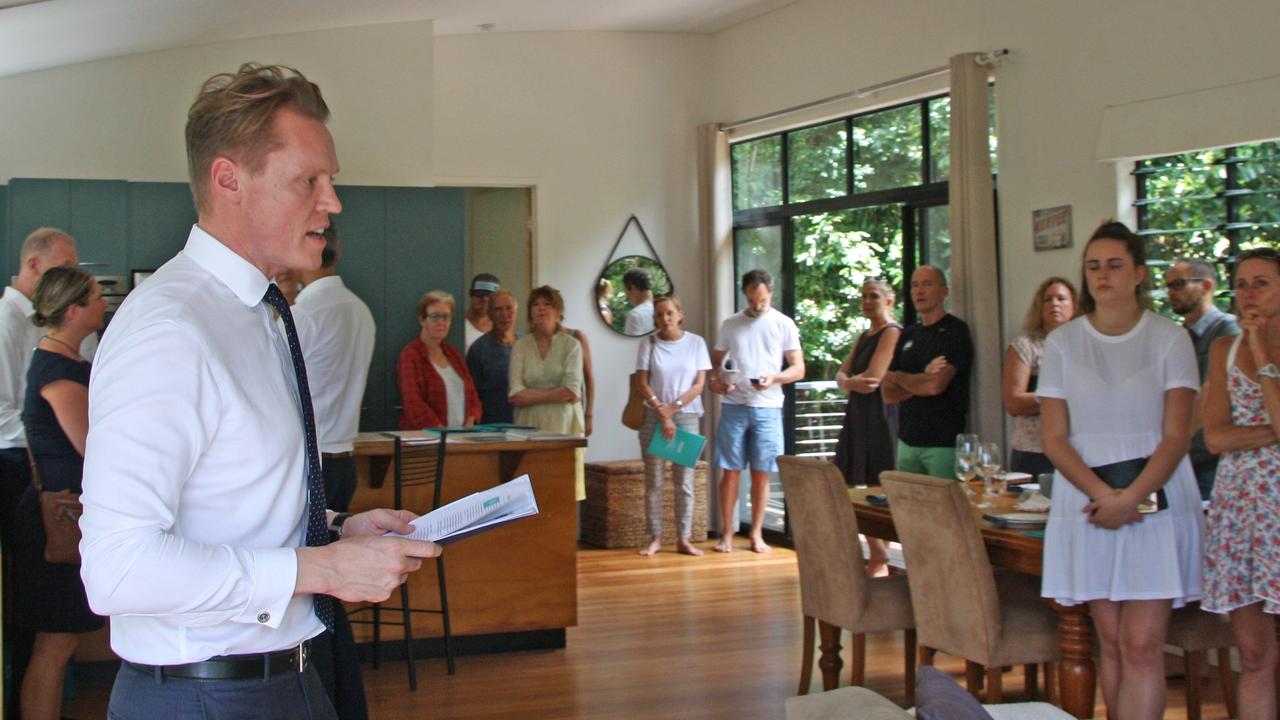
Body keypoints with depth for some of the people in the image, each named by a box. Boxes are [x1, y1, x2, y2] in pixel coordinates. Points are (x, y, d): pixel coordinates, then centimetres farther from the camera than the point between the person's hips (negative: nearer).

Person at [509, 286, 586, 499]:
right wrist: (558, 393, -5)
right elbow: (516, 396, -3)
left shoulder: (571, 345, 4)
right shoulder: (520, 347, 8)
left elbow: (572, 391, -7)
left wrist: (532, 394, -4)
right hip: (530, 426, 1)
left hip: (563, 426, -1)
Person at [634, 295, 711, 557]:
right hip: (653, 417, 0)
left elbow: (699, 384, 1)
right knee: (654, 481, 1)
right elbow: (644, 383, -2)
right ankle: (655, 538, 7)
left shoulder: (696, 343, 4)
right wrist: (662, 414, -11)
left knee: (685, 481, 1)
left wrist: (673, 407, -10)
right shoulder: (649, 344, 3)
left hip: (686, 416, 0)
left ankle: (684, 539, 6)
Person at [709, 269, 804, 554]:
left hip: (767, 409, -1)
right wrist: (715, 380, -6)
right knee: (730, 471, 1)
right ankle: (726, 534, 8)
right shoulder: (730, 325, 9)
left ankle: (756, 534, 13)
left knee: (761, 473, 4)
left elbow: (798, 368, 2)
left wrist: (774, 378, -17)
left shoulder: (784, 324, 3)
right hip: (733, 406, 1)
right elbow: (715, 361, 16)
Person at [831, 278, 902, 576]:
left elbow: (873, 378, -17)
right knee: (856, 490, 7)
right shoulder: (865, 336, 20)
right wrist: (851, 382, -12)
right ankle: (875, 557, 14)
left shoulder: (892, 332, -8)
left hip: (880, 416, -9)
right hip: (857, 417, 9)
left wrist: (850, 380, 0)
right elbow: (841, 375, 11)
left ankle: (880, 563, 0)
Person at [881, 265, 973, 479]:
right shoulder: (908, 335, 15)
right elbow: (887, 393, 10)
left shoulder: (955, 331, -5)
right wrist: (922, 380, -8)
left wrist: (897, 377, 1)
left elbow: (936, 385, -17)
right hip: (908, 440, 6)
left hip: (944, 443, -6)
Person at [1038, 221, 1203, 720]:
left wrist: (1131, 497, -17)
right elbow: (1054, 439, 2)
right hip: (1089, 502, 2)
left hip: (1156, 500, -2)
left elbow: (1176, 435, -3)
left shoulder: (1170, 339, 2)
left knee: (1143, 644, -8)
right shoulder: (1062, 343, 7)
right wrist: (1103, 494, -13)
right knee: (1111, 642, 4)